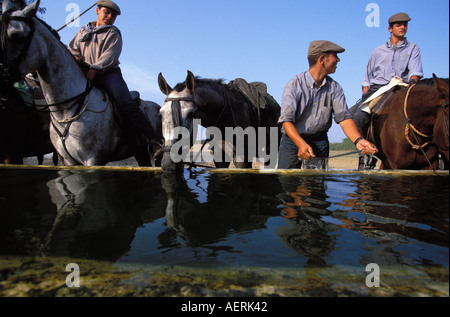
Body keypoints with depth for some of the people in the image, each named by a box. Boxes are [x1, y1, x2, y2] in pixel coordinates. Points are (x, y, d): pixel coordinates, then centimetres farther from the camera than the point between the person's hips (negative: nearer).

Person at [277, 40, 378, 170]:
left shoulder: (334, 88, 2)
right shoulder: (294, 85, -10)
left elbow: (343, 117, -6)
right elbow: (286, 120, -19)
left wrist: (358, 139, -25)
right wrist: (301, 144, -35)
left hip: (320, 142, 4)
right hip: (293, 139, -3)